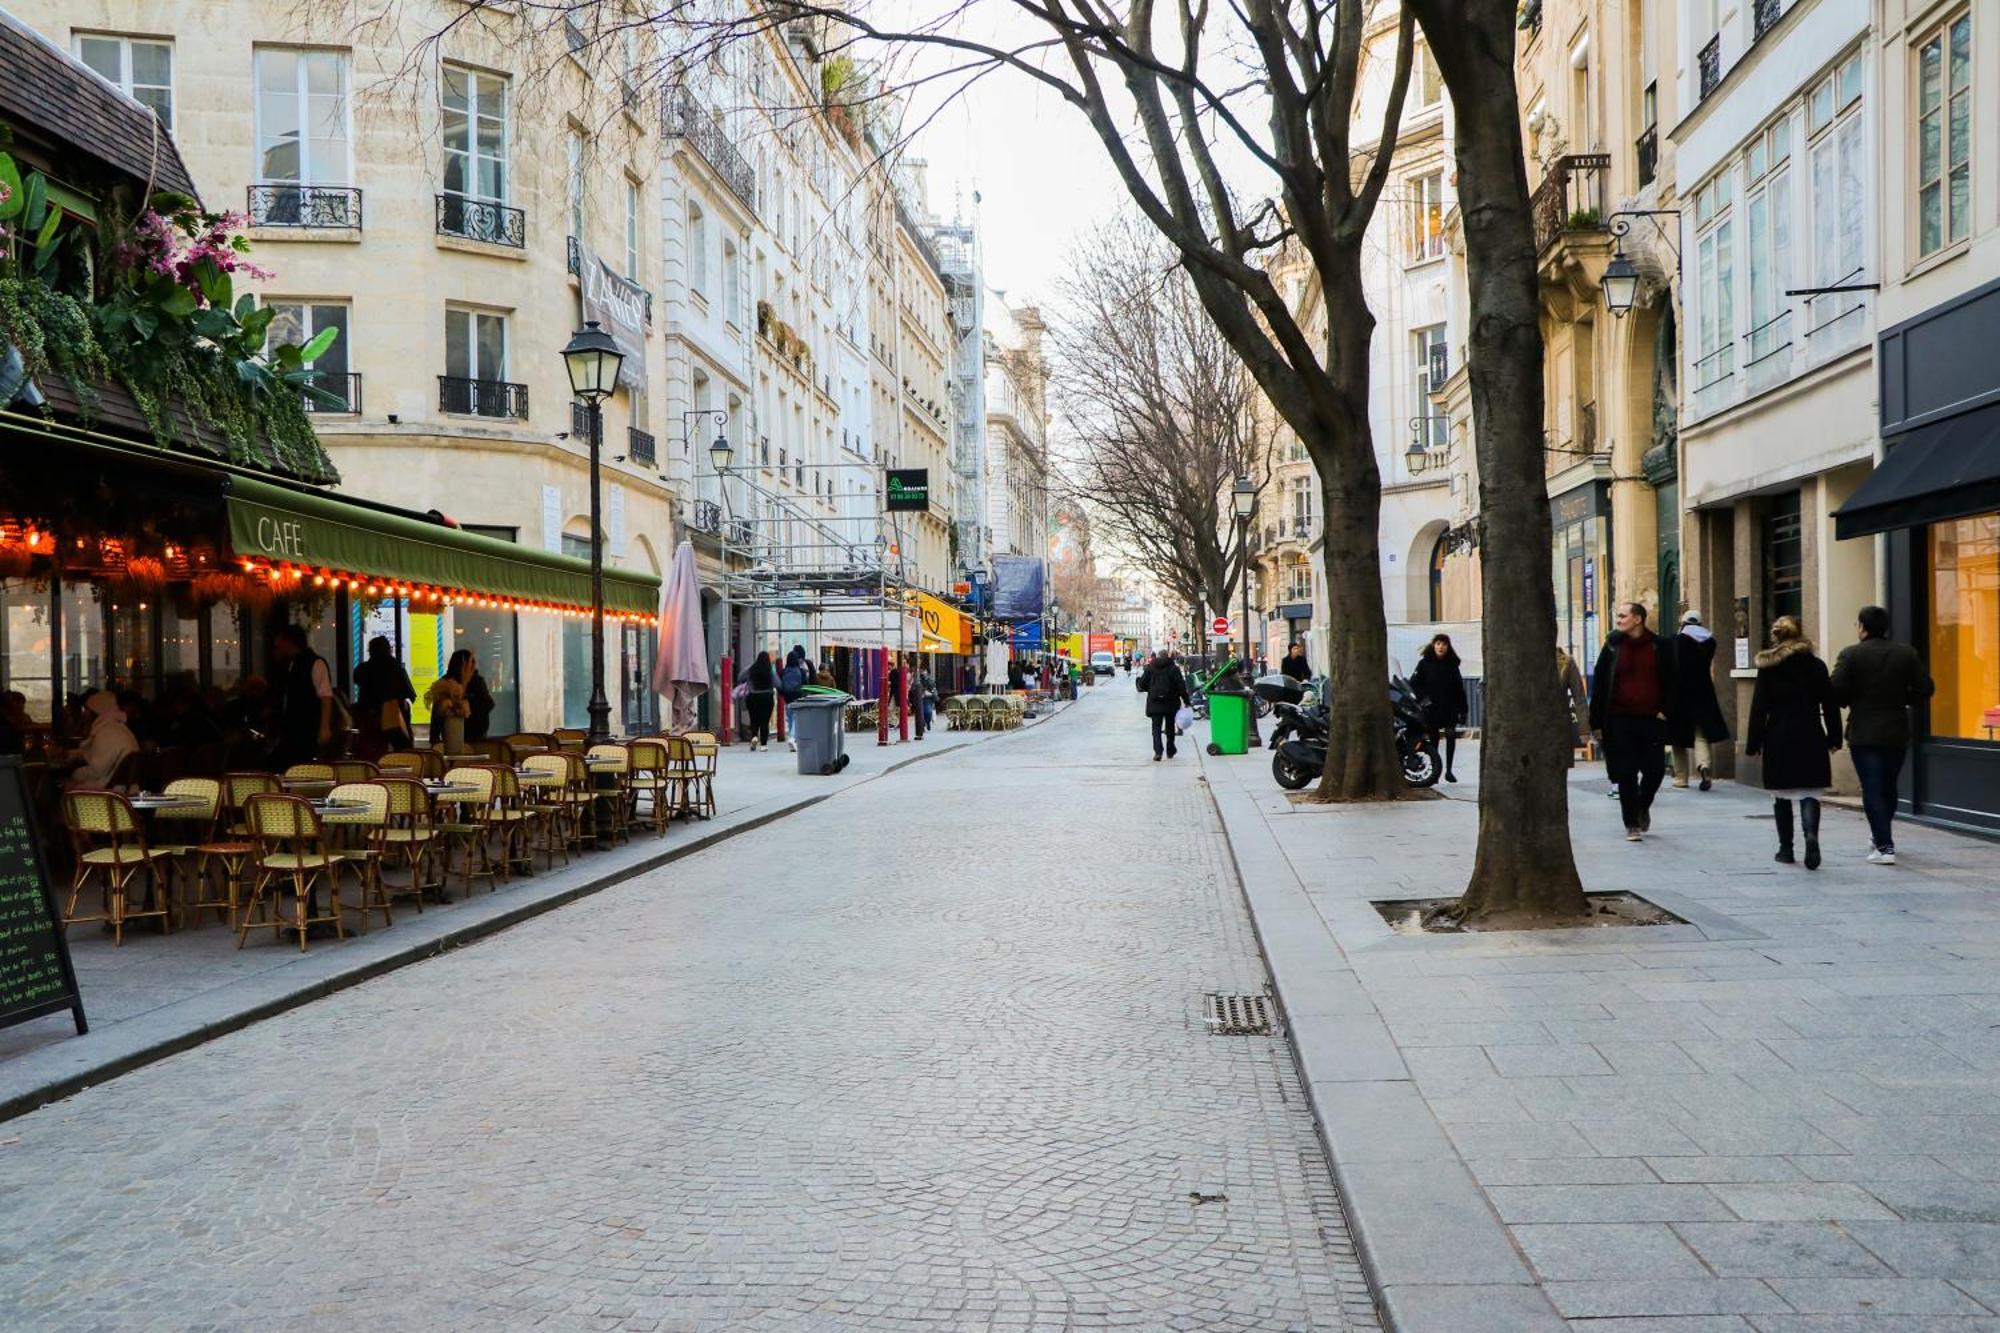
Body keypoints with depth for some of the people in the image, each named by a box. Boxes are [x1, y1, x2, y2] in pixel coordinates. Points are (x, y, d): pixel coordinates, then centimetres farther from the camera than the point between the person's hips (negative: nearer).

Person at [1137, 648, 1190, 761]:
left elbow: (1142, 684, 2)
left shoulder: (1150, 668, 0)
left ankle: (1158, 751, -19)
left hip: (1154, 702, 0)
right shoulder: (1173, 668, -4)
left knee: (1156, 727, 0)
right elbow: (1181, 685, -8)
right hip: (1171, 702, 0)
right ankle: (1170, 752, 23)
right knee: (1170, 727, 14)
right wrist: (1186, 700, -3)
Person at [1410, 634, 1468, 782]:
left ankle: (1448, 770, -1)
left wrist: (1462, 710, 6)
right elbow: (1414, 683, 2)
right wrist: (1423, 698, -12)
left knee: (1451, 737, -10)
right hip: (1431, 708, -1)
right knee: (1434, 738, 4)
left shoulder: (1452, 665, 8)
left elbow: (1459, 688, 10)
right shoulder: (1424, 663, 3)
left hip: (1449, 708, 1)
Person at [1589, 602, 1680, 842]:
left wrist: (1667, 710, -5)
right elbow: (1599, 685, 4)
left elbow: (1672, 682, 7)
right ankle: (1632, 825, 8)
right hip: (1620, 719, 0)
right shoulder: (1613, 647, 4)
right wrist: (1597, 722, -1)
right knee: (1625, 773, 0)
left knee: (1655, 769, 2)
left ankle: (1643, 807, 32)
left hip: (1652, 719, 0)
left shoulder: (1660, 647, 2)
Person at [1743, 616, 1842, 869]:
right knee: (1810, 793, 1)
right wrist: (1834, 737, 13)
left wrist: (1753, 743, 1)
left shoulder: (1767, 667, -3)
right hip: (1810, 738, 1)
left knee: (1781, 796, 10)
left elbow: (1759, 708, -3)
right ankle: (1811, 834, -24)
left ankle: (1786, 848, 14)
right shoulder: (1816, 665, 2)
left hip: (1778, 738, -1)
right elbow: (1829, 704, 5)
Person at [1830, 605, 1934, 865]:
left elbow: (1836, 691, -15)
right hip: (1897, 732, 4)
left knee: (1872, 790, -2)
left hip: (1863, 733, -4)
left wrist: (1850, 703, 6)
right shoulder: (1907, 653, 1)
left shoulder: (1850, 654, -9)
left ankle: (1884, 847, -8)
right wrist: (1902, 700, 15)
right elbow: (1925, 688, -1)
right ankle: (1882, 835, 36)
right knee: (1888, 787, 19)